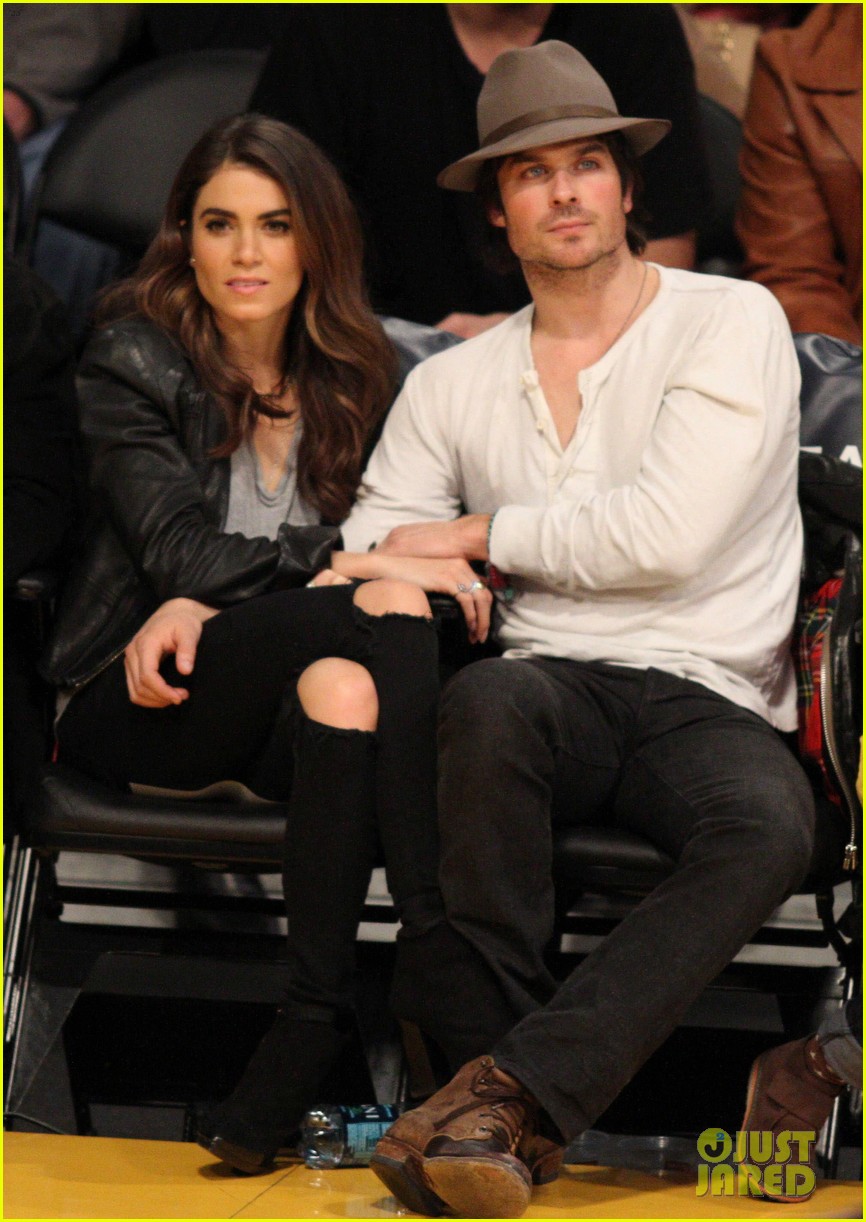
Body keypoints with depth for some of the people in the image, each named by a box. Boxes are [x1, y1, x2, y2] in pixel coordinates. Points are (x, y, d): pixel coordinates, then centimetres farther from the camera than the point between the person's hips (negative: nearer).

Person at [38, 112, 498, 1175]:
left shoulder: (350, 376, 12)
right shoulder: (132, 360, -2)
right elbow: (179, 553, -13)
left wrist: (207, 604, -15)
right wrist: (379, 567, -20)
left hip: (261, 686, 4)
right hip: (132, 698, -4)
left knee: (344, 680, -35)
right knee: (384, 612, -30)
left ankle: (316, 1017, -39)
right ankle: (433, 940, -35)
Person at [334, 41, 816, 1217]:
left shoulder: (734, 324, 4)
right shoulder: (453, 384, 17)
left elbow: (669, 535, -8)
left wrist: (481, 533, 0)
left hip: (712, 705, -2)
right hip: (555, 690, 2)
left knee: (768, 825, -38)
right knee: (489, 695, -37)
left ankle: (510, 1092, -39)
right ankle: (495, 1050, -29)